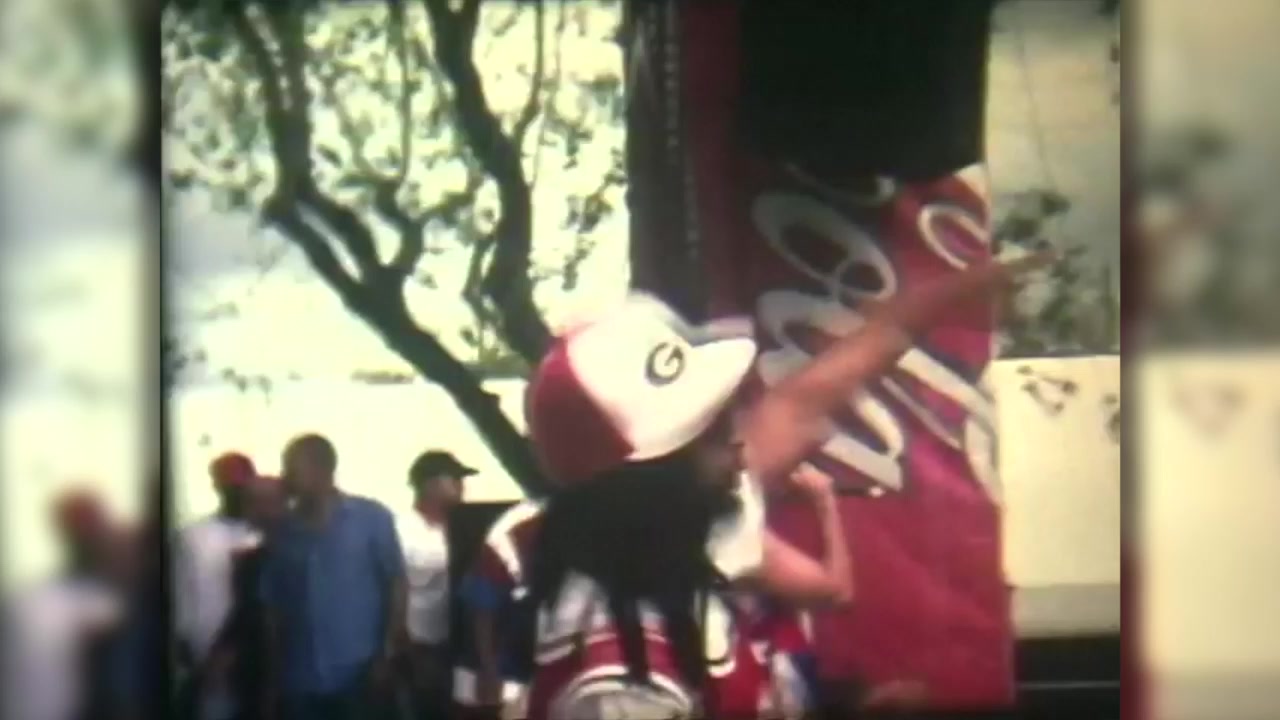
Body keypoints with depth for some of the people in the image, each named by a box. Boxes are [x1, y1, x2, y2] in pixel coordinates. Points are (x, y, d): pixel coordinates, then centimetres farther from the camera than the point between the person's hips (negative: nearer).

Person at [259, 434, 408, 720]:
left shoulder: (372, 519, -2)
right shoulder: (285, 531, 7)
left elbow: (396, 585, 0)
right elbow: (272, 605, 9)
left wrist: (387, 655, -7)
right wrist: (273, 677, 7)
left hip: (359, 678, -3)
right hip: (301, 683, 3)